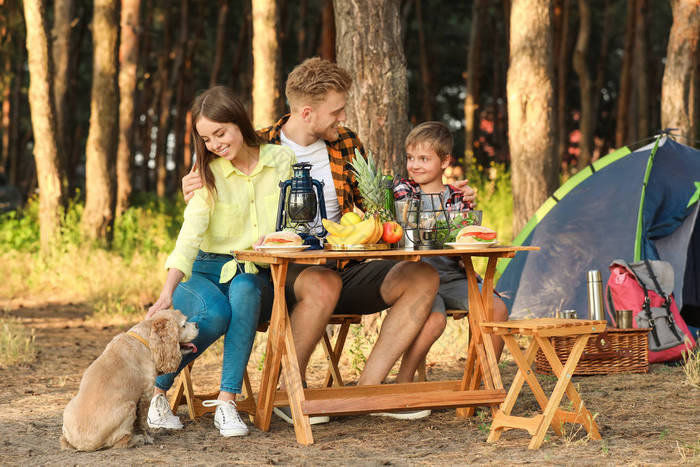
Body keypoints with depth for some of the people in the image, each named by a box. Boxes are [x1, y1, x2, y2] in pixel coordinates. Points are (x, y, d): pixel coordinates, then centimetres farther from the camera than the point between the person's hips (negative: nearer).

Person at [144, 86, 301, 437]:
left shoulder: (282, 161, 3)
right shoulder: (208, 173, 1)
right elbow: (190, 234, -14)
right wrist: (168, 291, -29)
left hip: (256, 277, 1)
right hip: (208, 272, -1)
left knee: (244, 289, -36)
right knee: (215, 313, -35)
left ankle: (227, 402, -37)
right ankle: (153, 389, -14)